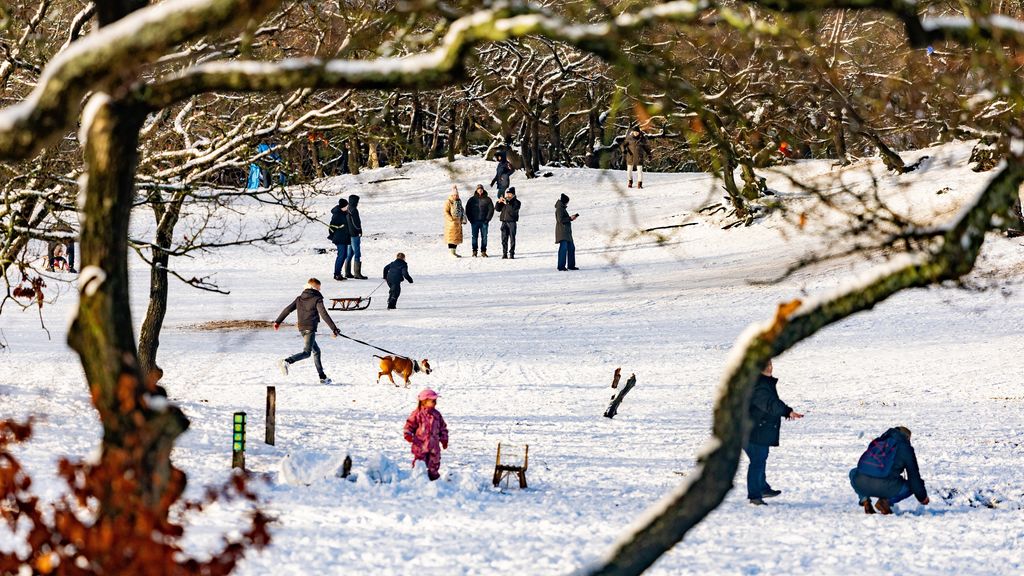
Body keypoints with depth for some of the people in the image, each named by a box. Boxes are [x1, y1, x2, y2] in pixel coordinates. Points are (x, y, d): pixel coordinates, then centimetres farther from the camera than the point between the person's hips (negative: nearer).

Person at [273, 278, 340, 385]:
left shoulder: (299, 299, 14)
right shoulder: (317, 299, -5)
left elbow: (288, 309, 12)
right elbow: (324, 315, -12)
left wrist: (278, 321, 19)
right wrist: (334, 329, -12)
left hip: (302, 328, 8)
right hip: (310, 328, -8)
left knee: (316, 351, 19)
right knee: (306, 353, -14)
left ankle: (322, 376, 19)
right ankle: (287, 362, -36)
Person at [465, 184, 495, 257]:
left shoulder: (487, 199, 3)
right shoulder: (472, 200, 4)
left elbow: (491, 209, 3)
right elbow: (467, 210, 7)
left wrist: (488, 219, -5)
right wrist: (471, 219, -2)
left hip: (484, 221, 0)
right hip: (474, 221, 0)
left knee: (484, 237, 1)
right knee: (474, 237, 0)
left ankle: (483, 251, 7)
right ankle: (474, 252, 5)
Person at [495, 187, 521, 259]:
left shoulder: (516, 202, -1)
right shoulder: (504, 200, 13)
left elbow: (513, 210, -18)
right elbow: (497, 209, 11)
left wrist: (507, 204, -21)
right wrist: (499, 202, -5)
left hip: (512, 222, -4)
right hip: (504, 222, 4)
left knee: (512, 238, -5)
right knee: (504, 239, 4)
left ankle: (511, 253, -3)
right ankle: (504, 253, 8)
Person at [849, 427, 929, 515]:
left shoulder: (877, 441, 26)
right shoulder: (905, 448, 12)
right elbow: (914, 475, 16)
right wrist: (922, 497, 31)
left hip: (860, 484, 4)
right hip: (884, 487, -4)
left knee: (854, 473, 38)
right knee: (911, 486, 23)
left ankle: (864, 499, 13)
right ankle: (885, 501, -1)